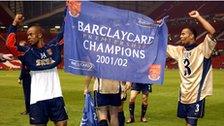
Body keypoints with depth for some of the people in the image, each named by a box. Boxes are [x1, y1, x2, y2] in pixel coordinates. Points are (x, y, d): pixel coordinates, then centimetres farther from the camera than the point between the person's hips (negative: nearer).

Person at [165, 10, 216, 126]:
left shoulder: (201, 49, -9)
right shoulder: (180, 50, 9)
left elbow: (212, 32, -24)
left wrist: (198, 17, -18)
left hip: (196, 95, -7)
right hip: (184, 95, 7)